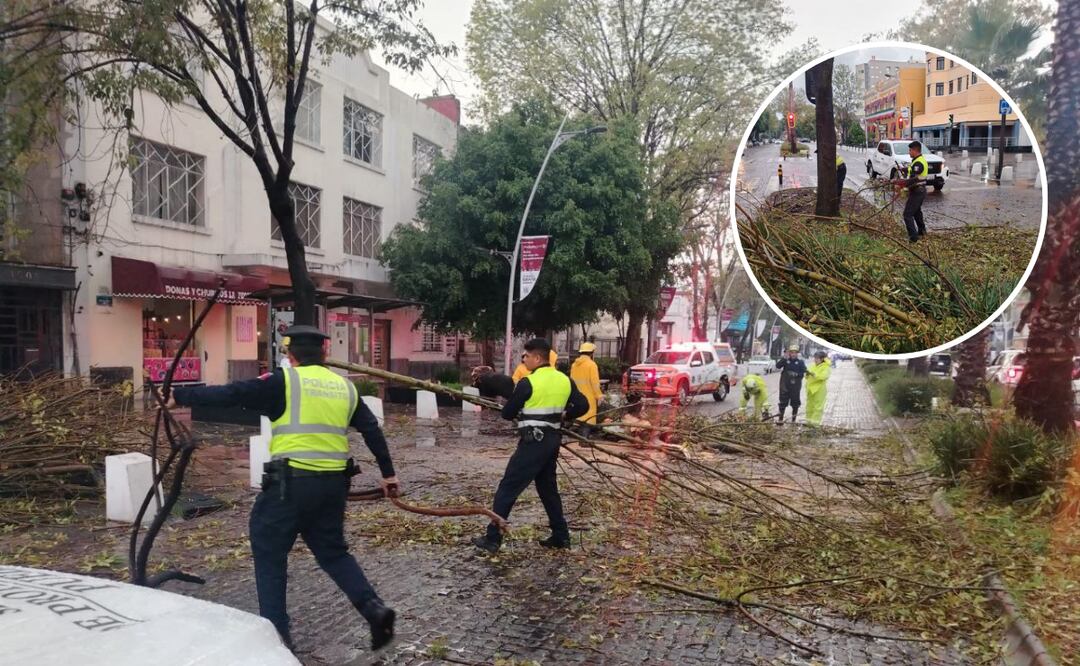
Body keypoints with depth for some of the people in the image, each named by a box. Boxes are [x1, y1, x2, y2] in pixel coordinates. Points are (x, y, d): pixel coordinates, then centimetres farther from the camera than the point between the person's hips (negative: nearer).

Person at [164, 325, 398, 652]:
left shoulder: (284, 381, -4)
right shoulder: (345, 386, 12)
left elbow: (230, 394, -4)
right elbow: (372, 430, 15)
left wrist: (179, 396, 9)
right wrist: (388, 472, 24)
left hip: (292, 481, -5)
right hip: (334, 482, 5)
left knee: (269, 552, 13)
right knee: (332, 551, 20)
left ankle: (276, 633, 15)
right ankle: (374, 608, 6)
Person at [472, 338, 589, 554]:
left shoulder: (528, 383, -14)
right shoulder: (564, 380, 4)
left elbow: (507, 413, -6)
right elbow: (582, 406, 8)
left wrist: (522, 411, 15)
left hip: (533, 441, -7)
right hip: (552, 440, 7)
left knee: (507, 488, -1)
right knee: (548, 488, 20)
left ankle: (492, 540, 0)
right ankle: (561, 536, 23)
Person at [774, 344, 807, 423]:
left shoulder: (800, 362, 1)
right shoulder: (785, 360, 1)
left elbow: (803, 372, -3)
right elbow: (778, 366, -15)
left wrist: (796, 374, -21)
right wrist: (784, 358, -26)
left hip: (795, 385, 0)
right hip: (785, 385, 0)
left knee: (795, 402, 7)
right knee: (783, 402, 6)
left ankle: (793, 420, 19)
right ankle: (780, 419, 15)